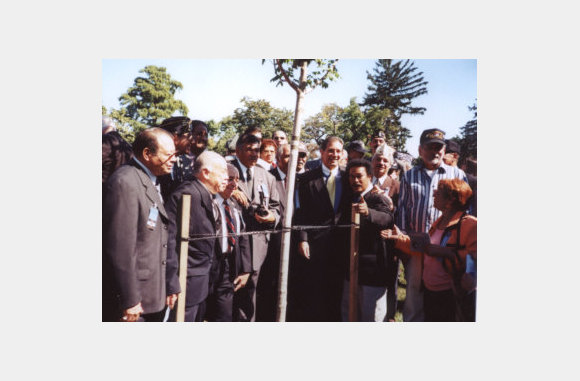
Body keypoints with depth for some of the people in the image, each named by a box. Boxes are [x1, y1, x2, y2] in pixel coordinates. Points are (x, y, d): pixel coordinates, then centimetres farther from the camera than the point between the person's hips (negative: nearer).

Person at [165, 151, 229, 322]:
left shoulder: (209, 197, 10)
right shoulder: (186, 194, -20)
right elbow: (169, 239, -24)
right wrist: (172, 286, -23)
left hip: (204, 281, 10)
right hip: (187, 284, -9)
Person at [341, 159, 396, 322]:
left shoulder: (378, 198, -13)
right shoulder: (351, 199, 10)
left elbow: (387, 218, -33)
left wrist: (368, 212, -52)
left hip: (373, 267, -7)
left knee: (372, 315, 3)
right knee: (349, 312, 19)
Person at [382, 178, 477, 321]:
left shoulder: (470, 224, -16)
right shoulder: (439, 222, 12)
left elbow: (474, 260, -26)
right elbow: (424, 252, 18)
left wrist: (444, 252, -27)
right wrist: (400, 238, 12)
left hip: (454, 298, -8)